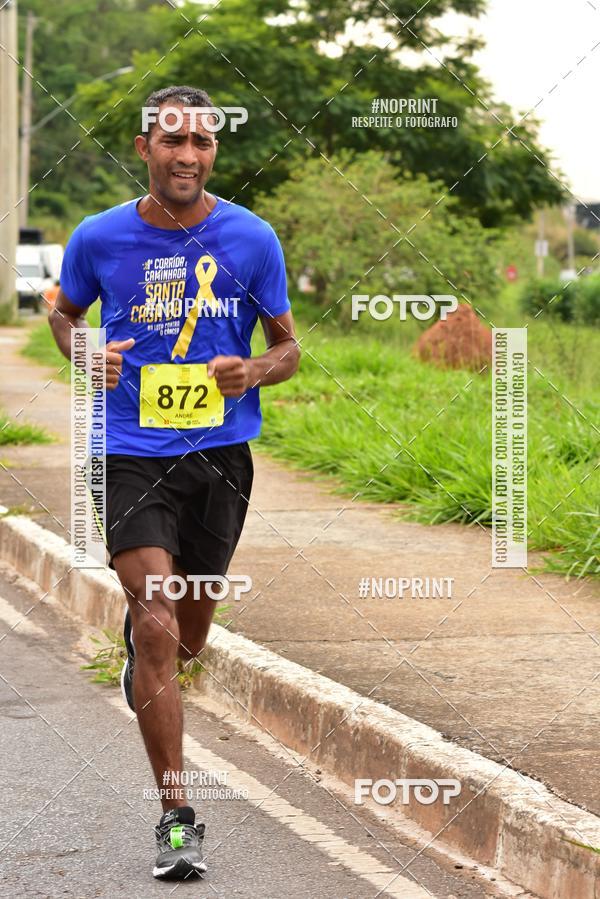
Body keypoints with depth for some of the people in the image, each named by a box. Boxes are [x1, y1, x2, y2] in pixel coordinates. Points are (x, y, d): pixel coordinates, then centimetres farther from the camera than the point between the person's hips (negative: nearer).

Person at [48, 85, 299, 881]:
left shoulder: (252, 239, -3)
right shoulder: (99, 238, -3)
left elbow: (287, 346, 7)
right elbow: (64, 311, 16)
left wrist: (254, 372, -15)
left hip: (220, 455, 2)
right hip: (130, 455, -2)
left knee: (186, 641, 15)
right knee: (155, 625, -15)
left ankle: (143, 651, 54)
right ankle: (177, 814, -6)